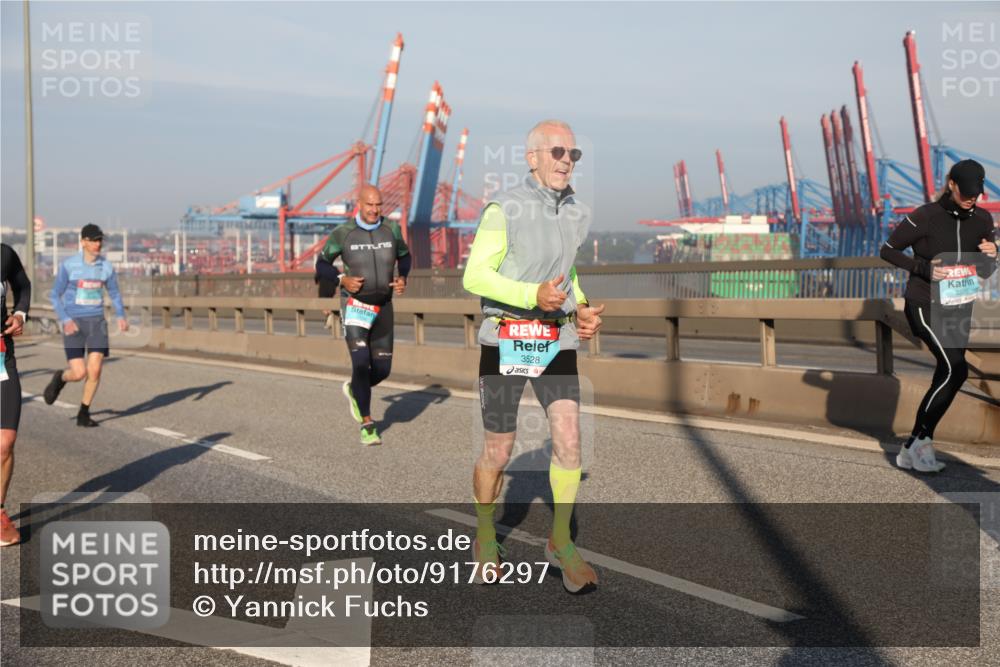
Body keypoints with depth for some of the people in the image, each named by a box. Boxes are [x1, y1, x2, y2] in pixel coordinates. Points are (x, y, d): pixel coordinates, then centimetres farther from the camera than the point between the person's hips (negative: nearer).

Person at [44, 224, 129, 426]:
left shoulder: (106, 266, 2)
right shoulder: (68, 265, -7)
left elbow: (114, 294, 13)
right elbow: (55, 295, -2)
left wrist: (121, 316, -5)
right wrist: (65, 320, -17)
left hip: (96, 322, 3)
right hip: (74, 324, -2)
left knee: (94, 371, -9)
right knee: (79, 373, -10)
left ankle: (84, 414, 9)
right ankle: (60, 378, 28)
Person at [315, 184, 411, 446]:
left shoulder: (391, 229, 0)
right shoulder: (343, 233, -8)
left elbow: (404, 256, 17)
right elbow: (321, 264, 2)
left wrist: (403, 279, -2)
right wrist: (342, 279, -15)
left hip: (383, 307, 4)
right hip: (355, 306, -4)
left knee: (382, 369, 6)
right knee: (361, 362, -15)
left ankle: (353, 389, 39)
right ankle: (367, 424, -1)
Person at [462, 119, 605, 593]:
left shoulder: (579, 214, 8)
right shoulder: (504, 210, -11)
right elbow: (475, 276, -13)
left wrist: (583, 312, 2)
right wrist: (533, 295, -26)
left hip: (557, 341, 4)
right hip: (505, 339, -4)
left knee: (569, 438, -10)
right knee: (498, 451, 5)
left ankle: (561, 542, 7)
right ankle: (485, 540, 28)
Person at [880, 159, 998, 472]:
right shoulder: (925, 217, -13)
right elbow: (888, 250, -7)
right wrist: (923, 268, -20)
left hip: (959, 308, 7)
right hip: (925, 305, -6)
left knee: (946, 377, 5)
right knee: (956, 369, -21)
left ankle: (911, 451, 15)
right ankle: (921, 440, -8)